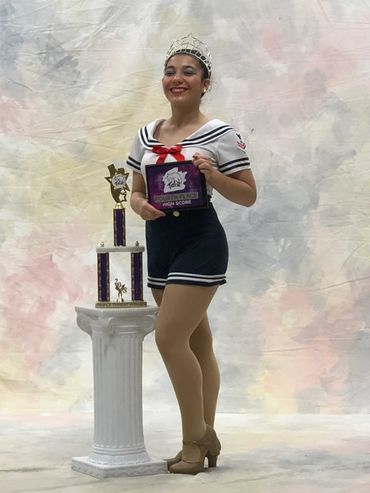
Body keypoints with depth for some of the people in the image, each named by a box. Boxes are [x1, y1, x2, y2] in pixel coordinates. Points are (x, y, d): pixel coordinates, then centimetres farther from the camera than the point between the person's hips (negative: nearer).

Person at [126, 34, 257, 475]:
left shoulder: (221, 134, -6)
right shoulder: (146, 135, 11)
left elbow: (248, 195, -5)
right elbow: (136, 190, 16)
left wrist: (212, 175, -21)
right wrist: (140, 206, -6)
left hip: (199, 241, -7)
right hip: (159, 243, 7)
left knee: (169, 337, -14)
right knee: (196, 343, 13)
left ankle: (195, 439, 1)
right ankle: (205, 439, 22)